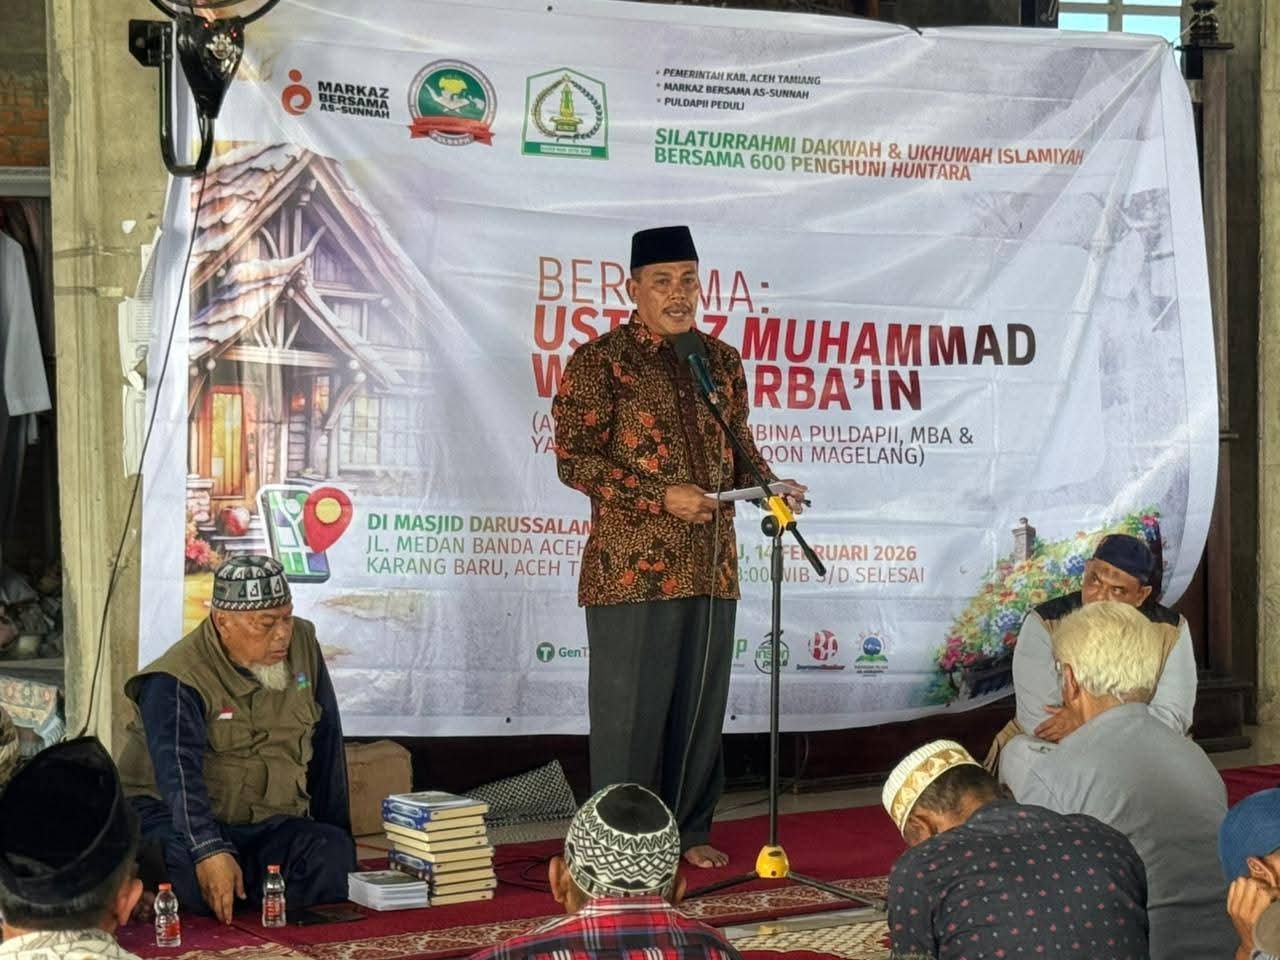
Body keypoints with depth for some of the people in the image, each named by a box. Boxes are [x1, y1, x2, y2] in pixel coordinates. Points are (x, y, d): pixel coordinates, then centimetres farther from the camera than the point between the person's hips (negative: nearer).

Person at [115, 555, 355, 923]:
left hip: (271, 825, 5)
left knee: (334, 858, -26)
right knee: (193, 871, -38)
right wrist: (210, 852, -44)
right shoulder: (177, 681, -16)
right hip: (175, 816, -4)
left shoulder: (303, 644, 4)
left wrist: (336, 832, 11)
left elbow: (326, 743, 13)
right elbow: (179, 774, -30)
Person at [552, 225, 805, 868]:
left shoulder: (722, 362, 15)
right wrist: (661, 496, -17)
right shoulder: (600, 361, -3)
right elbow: (574, 458, -9)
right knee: (630, 706, -3)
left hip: (711, 566, 5)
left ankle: (689, 833, 21)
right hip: (630, 567, -5)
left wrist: (770, 487, 0)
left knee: (701, 704, 10)